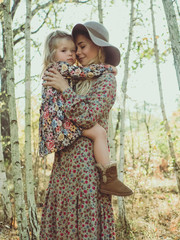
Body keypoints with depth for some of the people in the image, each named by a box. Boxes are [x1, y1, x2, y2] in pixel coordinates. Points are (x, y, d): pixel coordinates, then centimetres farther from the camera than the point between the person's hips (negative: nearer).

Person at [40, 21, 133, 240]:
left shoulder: (106, 79, -4)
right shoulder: (80, 79, 19)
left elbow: (88, 117, -17)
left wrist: (64, 88, -10)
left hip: (86, 158, -8)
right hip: (66, 157, 8)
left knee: (86, 216, -4)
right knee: (64, 214, 8)